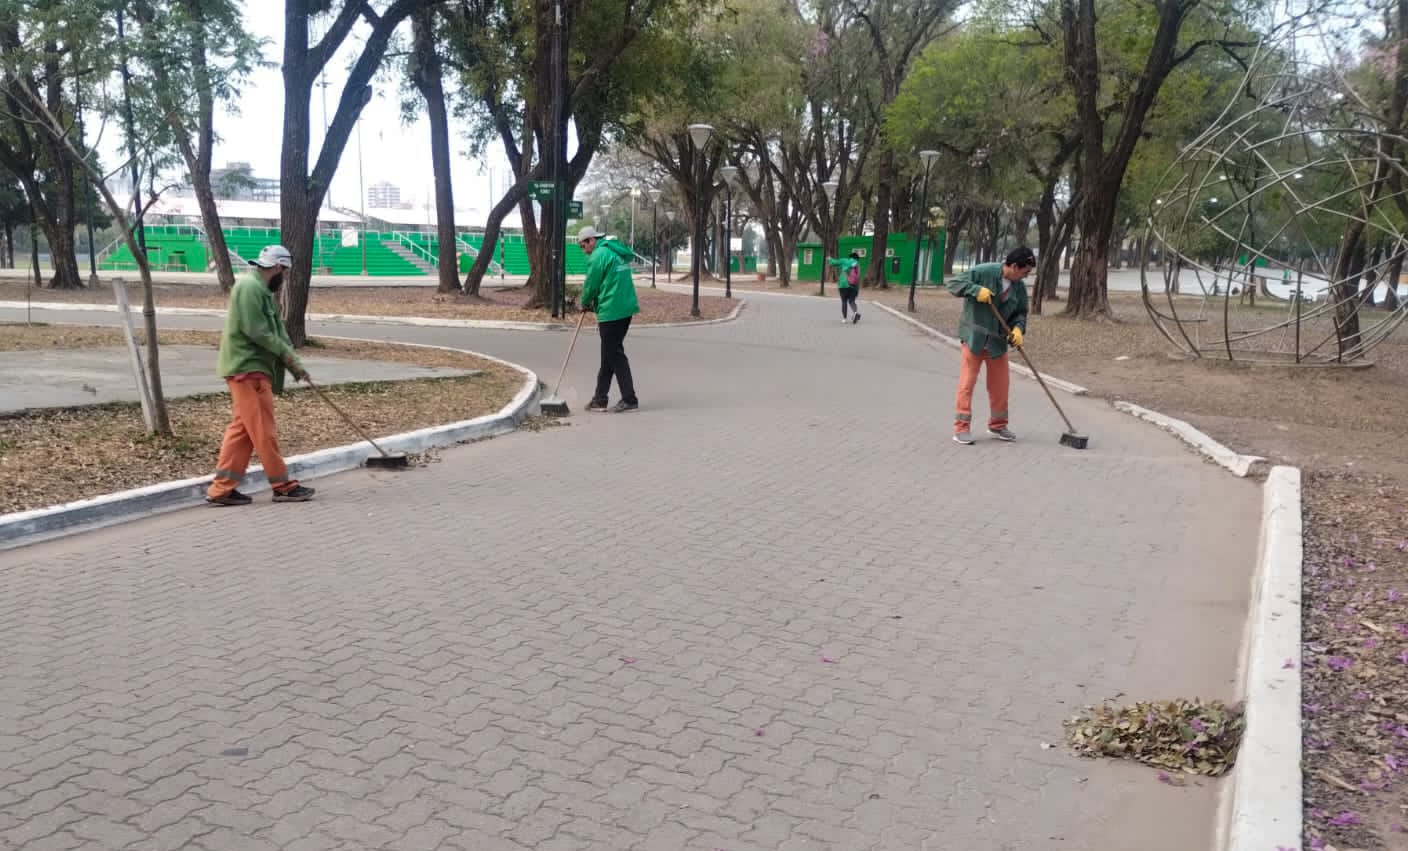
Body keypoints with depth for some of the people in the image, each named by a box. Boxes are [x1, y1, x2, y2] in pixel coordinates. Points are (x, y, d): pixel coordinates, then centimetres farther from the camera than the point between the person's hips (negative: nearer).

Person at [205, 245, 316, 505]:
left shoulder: (261, 290, 20)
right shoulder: (250, 286, -13)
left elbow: (277, 331, 18)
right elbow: (256, 331, -21)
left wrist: (296, 366, 11)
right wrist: (285, 353, -9)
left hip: (252, 368, 10)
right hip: (247, 369, -10)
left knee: (242, 429, 10)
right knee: (263, 430, -4)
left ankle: (222, 489, 11)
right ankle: (283, 486, 2)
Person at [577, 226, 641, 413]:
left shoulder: (599, 255, -11)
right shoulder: (618, 253, 17)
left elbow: (591, 284, -6)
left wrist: (585, 304, 12)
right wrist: (595, 306, 18)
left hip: (611, 312, -9)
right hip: (625, 309, 9)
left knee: (615, 356, -3)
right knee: (609, 355, 14)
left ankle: (630, 400, -3)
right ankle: (600, 399, 20)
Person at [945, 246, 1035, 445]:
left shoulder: (1019, 287, -1)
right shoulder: (983, 272, -16)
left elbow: (1020, 313, 9)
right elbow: (953, 283, -14)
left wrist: (1018, 328, -12)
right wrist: (976, 290, -28)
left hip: (998, 342, 5)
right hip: (974, 338, -5)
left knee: (1000, 385, 12)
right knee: (967, 383, -3)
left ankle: (998, 425, 29)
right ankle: (961, 428, 2)